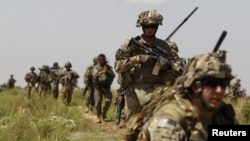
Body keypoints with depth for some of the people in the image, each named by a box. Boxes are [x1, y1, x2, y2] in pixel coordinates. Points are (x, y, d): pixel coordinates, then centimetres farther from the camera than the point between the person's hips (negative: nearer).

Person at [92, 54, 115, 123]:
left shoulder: (109, 67, 9)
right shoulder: (96, 67, 5)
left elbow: (113, 75, -2)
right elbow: (95, 75, -12)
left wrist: (108, 71, -17)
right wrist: (102, 72, -23)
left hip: (107, 87, 1)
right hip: (98, 87, -1)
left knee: (108, 101, -12)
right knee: (98, 103, -4)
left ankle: (104, 114, 10)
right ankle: (99, 117, 10)